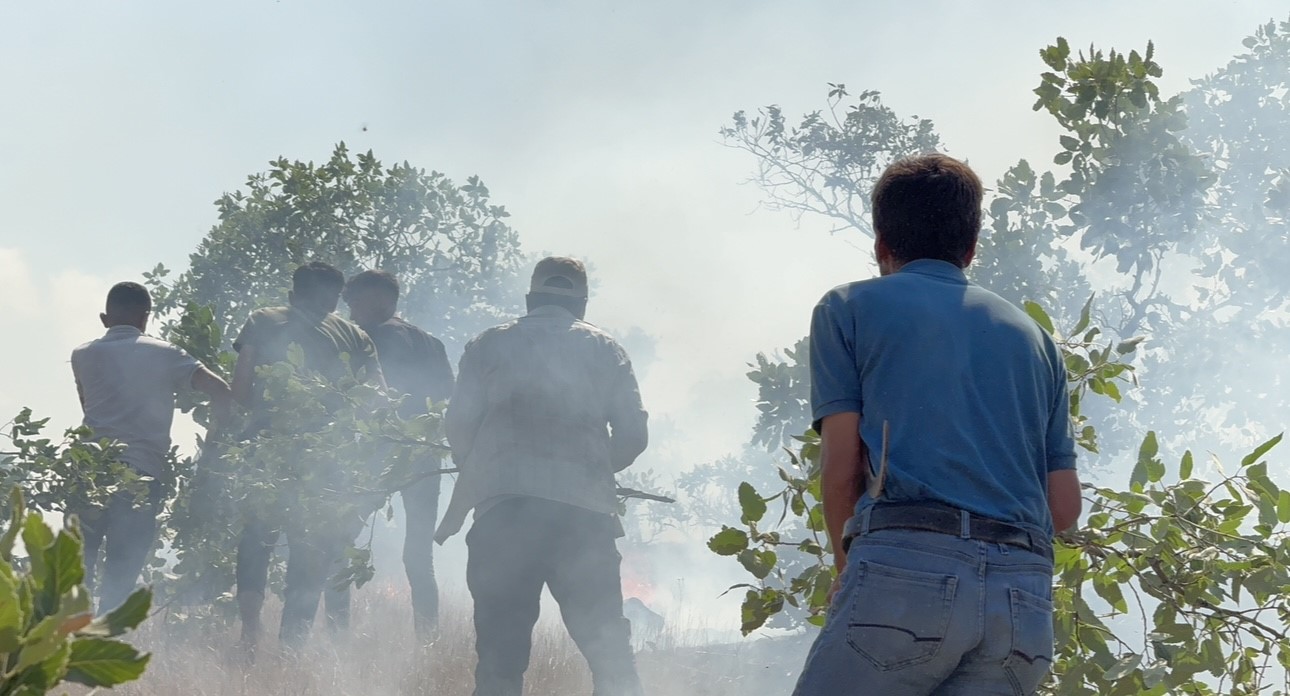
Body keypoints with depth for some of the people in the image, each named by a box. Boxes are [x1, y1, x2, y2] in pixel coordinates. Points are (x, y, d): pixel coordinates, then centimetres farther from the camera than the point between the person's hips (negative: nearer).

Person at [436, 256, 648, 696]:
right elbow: (632, 435, 9)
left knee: (500, 649, 3)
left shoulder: (490, 345, 14)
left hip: (503, 509, 0)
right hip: (587, 511, 0)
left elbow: (458, 426, 6)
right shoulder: (604, 348, 16)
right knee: (609, 649, 4)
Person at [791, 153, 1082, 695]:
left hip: (908, 568, -5)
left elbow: (841, 466, 3)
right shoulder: (1033, 334, 26)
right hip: (1024, 598, 5)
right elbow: (1065, 506, 18)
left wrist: (847, 568, 16)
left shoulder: (848, 308, 14)